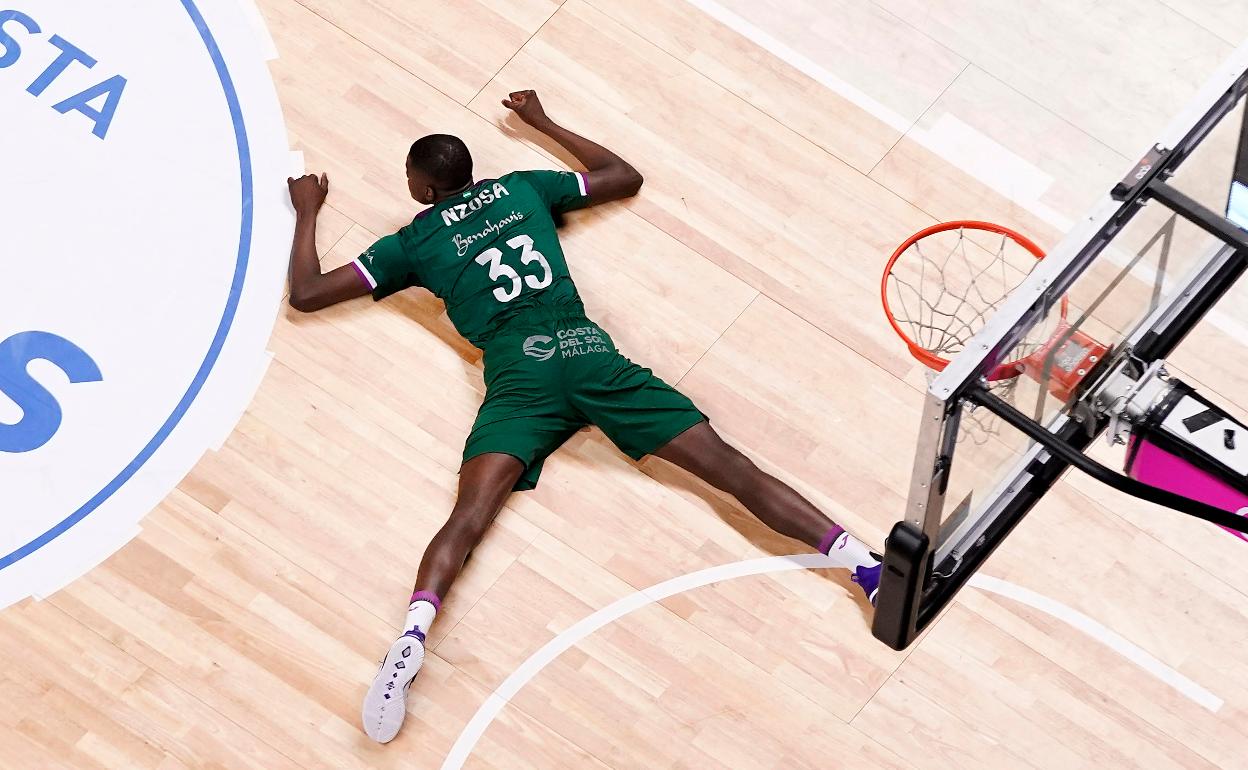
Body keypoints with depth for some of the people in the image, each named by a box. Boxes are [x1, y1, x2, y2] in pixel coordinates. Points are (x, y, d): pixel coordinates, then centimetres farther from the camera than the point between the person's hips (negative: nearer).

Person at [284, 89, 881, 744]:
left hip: (519, 374, -2)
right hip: (588, 351, 2)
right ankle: (859, 557, -18)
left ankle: (411, 640, -44)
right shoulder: (523, 187, 23)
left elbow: (306, 294, 23)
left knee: (469, 518, -18)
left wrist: (306, 212, 40)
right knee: (726, 465, -6)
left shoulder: (413, 242, 17)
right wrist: (542, 122, 48)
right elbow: (625, 176, 38)